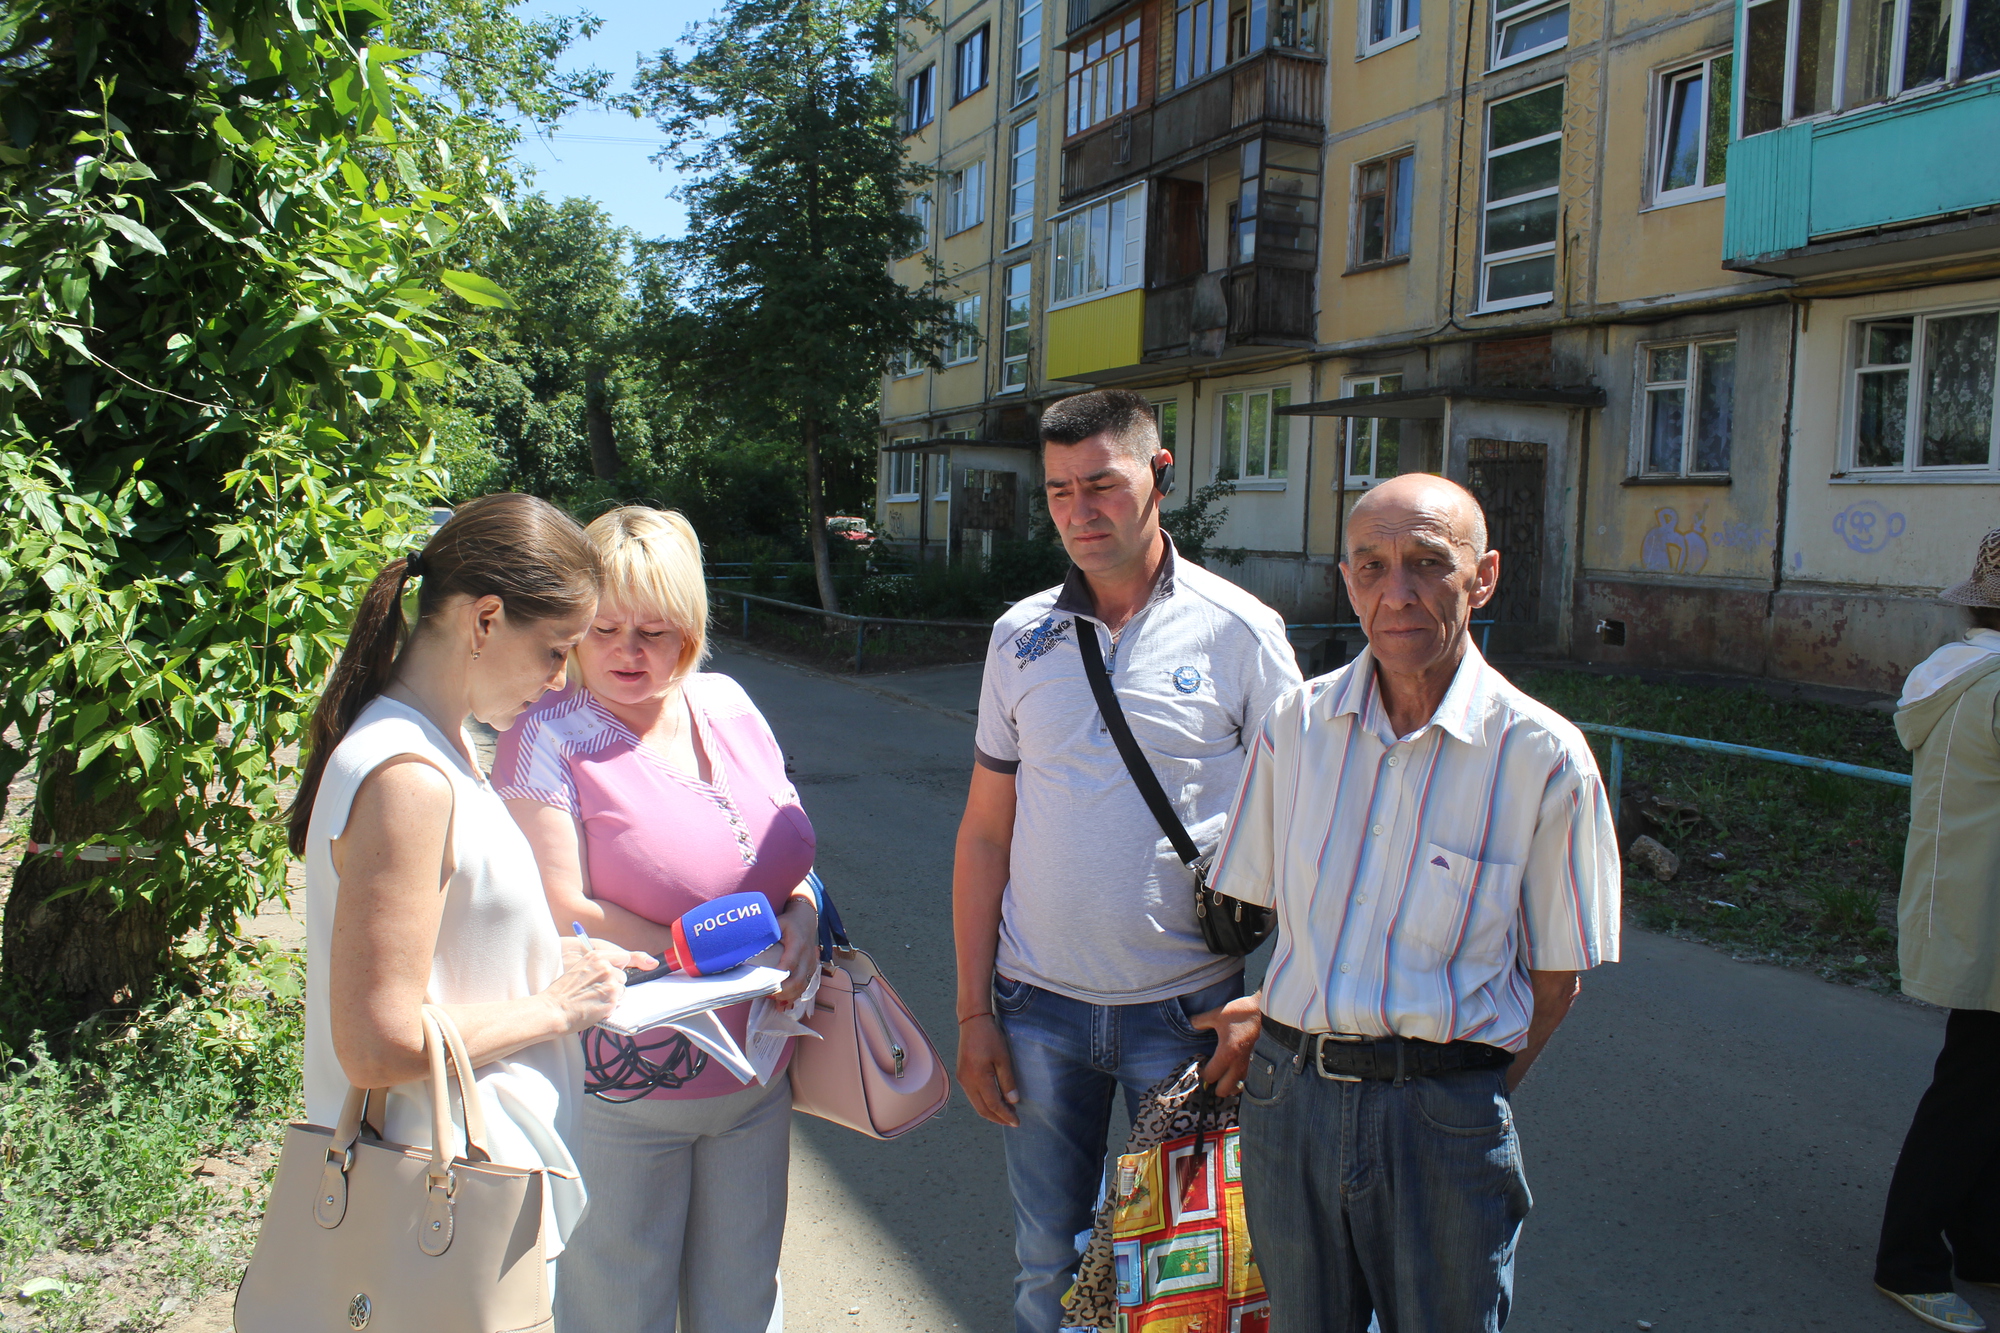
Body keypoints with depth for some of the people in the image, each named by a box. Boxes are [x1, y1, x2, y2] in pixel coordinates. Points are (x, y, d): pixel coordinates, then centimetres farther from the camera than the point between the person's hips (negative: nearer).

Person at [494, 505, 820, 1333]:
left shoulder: (726, 706, 3)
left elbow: (788, 852, 13)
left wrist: (802, 916, -9)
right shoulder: (547, 738, -13)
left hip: (755, 1073, 5)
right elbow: (559, 916, -19)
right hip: (621, 1088, -5)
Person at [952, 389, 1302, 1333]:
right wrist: (973, 1012, 3)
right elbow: (986, 833, 5)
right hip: (1038, 1005, 2)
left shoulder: (1241, 633, -7)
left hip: (1185, 1006, -2)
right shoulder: (1022, 636, 1)